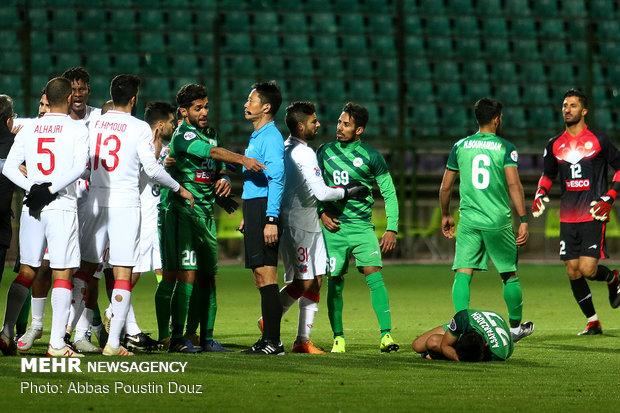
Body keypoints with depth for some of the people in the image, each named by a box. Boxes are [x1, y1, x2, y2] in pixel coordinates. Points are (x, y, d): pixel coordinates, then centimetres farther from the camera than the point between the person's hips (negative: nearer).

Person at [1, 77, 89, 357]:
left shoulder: (28, 129, 10)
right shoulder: (77, 130, -2)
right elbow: (79, 167, -16)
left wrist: (33, 187, -6)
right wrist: (50, 190, -15)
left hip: (31, 208, 4)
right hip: (62, 207, -4)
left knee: (27, 271, 13)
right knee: (62, 274, -2)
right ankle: (56, 343, -7)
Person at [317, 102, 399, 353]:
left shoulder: (371, 157, 0)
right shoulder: (325, 152, 8)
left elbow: (389, 193, 4)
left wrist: (392, 229, -4)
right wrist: (321, 212, 1)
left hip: (362, 226, -2)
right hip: (334, 226, 2)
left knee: (374, 275, -16)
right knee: (334, 283, 4)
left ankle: (386, 335, -20)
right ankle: (338, 337, 16)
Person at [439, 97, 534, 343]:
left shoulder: (460, 146, 7)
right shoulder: (505, 148, -2)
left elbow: (445, 187, 11)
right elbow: (514, 185, -12)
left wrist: (445, 215, 26)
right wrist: (523, 220, -11)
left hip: (468, 219, 2)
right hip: (498, 221, -2)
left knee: (463, 274, -2)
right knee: (509, 274, 13)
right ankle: (515, 327, 24)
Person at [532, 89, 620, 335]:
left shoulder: (598, 140, -1)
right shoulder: (555, 145, 10)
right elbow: (548, 174, 24)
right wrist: (540, 195, 4)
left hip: (593, 215, -4)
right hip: (568, 219, 4)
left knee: (587, 269, -15)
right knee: (573, 272, 1)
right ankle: (592, 322, 15)